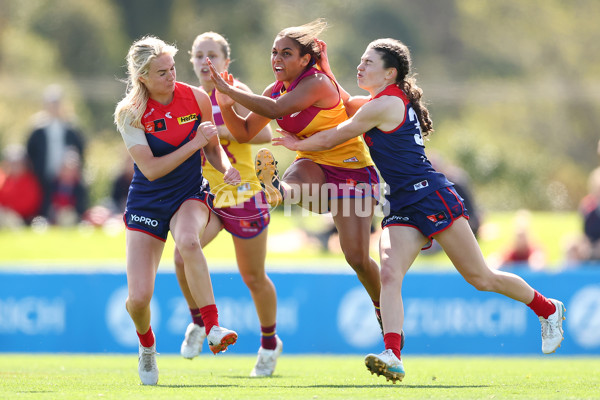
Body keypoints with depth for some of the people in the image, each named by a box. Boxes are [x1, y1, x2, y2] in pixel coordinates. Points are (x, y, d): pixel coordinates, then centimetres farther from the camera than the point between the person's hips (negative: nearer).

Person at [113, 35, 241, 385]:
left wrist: (227, 167, -13)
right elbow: (151, 169, -17)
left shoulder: (197, 99, -5)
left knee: (188, 241, -39)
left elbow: (213, 148, 8)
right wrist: (194, 143, -23)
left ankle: (213, 328, -36)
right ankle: (147, 345, 27)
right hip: (147, 201, 0)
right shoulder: (130, 113, -13)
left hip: (190, 195, 0)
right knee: (139, 297, -9)